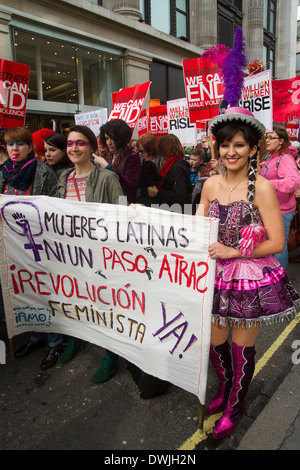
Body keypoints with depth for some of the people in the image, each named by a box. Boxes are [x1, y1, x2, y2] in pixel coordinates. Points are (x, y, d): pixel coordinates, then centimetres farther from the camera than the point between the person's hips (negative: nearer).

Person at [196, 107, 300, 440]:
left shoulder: (261, 188, -12)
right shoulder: (211, 184, 3)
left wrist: (233, 251, -19)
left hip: (251, 279, -4)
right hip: (216, 276, 4)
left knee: (242, 348, 13)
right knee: (214, 341, 15)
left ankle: (235, 407, 40)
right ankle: (225, 389, 48)